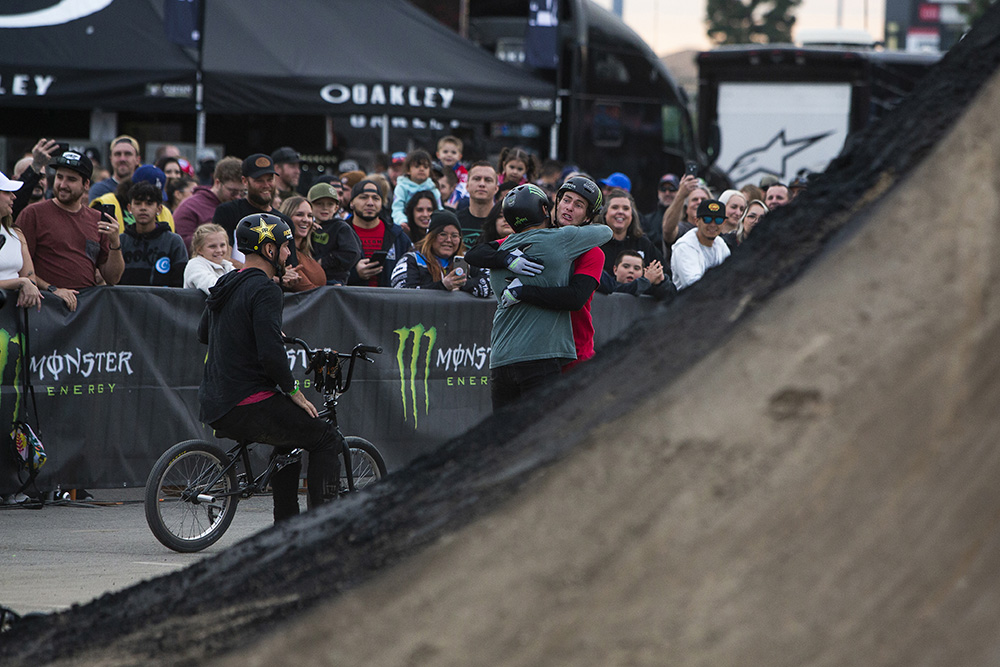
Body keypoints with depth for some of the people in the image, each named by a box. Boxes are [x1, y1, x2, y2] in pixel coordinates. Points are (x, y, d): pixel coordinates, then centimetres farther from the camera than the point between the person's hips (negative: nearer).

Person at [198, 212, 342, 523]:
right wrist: (294, 392, -10)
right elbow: (270, 354, -24)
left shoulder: (225, 284, 13)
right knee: (328, 439, 3)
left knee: (290, 437, 31)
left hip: (214, 406, 9)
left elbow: (203, 332, 29)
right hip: (247, 408, -9)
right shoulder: (265, 290, -15)